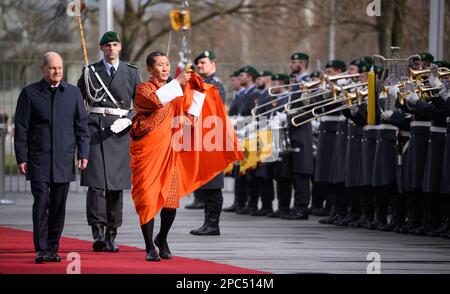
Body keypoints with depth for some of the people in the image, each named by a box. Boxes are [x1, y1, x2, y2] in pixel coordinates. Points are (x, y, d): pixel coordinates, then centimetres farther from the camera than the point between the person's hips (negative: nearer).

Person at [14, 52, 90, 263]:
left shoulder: (73, 93, 9)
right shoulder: (29, 93, 2)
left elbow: (81, 126, 11)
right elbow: (21, 127, 2)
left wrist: (83, 154, 2)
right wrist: (21, 158, -4)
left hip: (64, 160, 3)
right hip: (38, 161, -3)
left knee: (59, 206, 5)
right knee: (41, 203, -10)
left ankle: (53, 248, 13)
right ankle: (41, 250, -10)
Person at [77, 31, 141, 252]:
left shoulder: (131, 73, 11)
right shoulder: (90, 72, 9)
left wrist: (127, 120, -9)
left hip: (119, 131, 1)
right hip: (95, 128, -1)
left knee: (116, 185, 2)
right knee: (96, 180, -14)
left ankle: (111, 236, 8)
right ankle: (98, 233, -18)